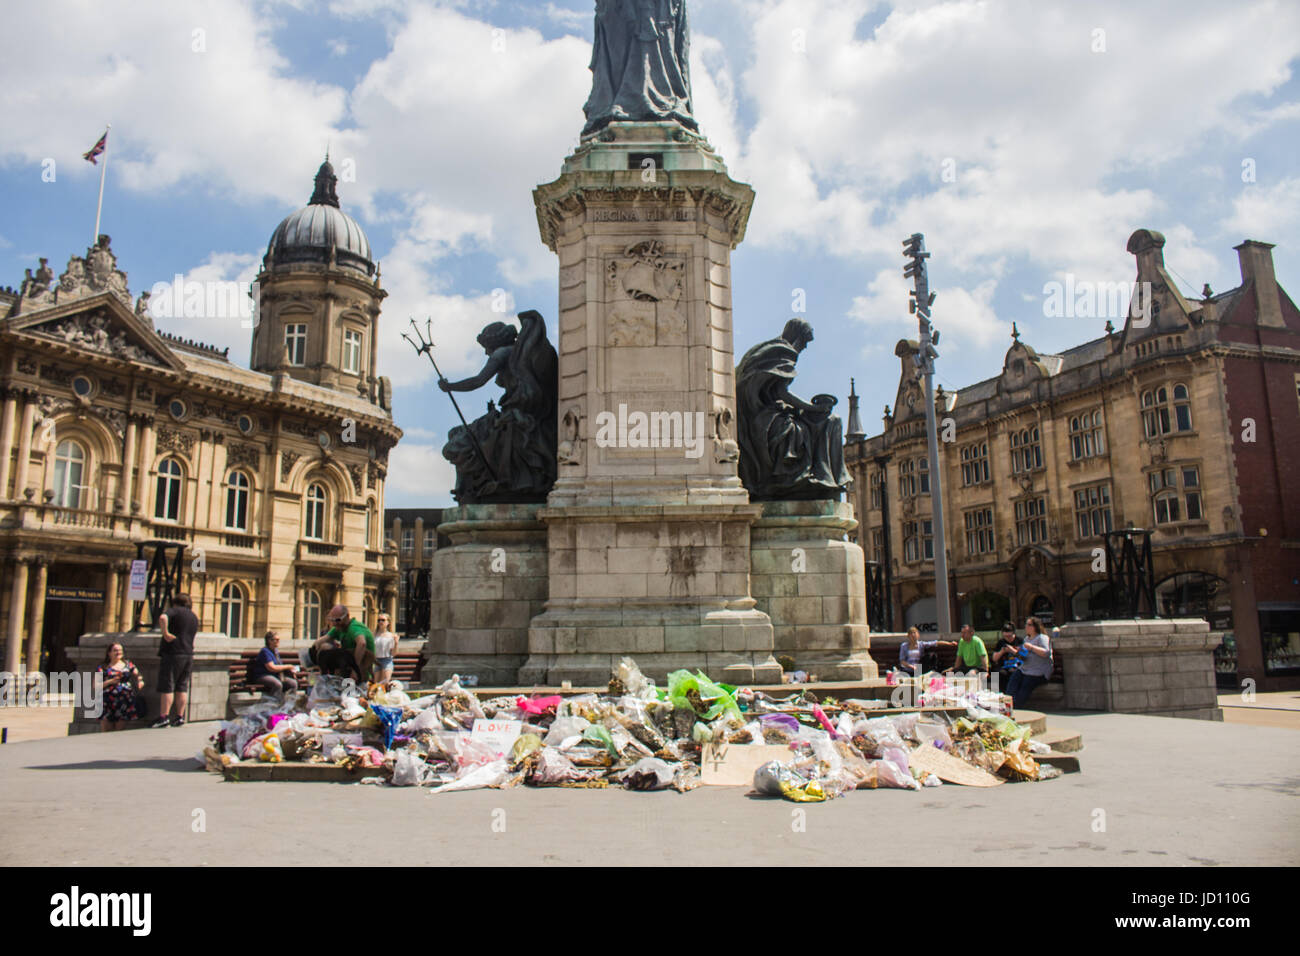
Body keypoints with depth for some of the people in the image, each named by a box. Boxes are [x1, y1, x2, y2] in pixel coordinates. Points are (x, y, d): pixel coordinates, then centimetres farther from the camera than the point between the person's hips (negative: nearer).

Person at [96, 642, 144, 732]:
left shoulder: (128, 665, 12)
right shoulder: (102, 668, 4)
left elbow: (137, 675, 22)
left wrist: (140, 681, 0)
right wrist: (110, 681, -13)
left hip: (125, 700, 2)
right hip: (108, 701, -2)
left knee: (120, 729, 3)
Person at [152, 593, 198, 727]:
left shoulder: (174, 611, -3)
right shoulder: (194, 616, 19)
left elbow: (162, 618, -26)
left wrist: (165, 633, -20)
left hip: (172, 654, -7)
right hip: (188, 655, 7)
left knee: (167, 686, -4)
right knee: (182, 687, 9)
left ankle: (164, 717, -6)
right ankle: (180, 717, 9)